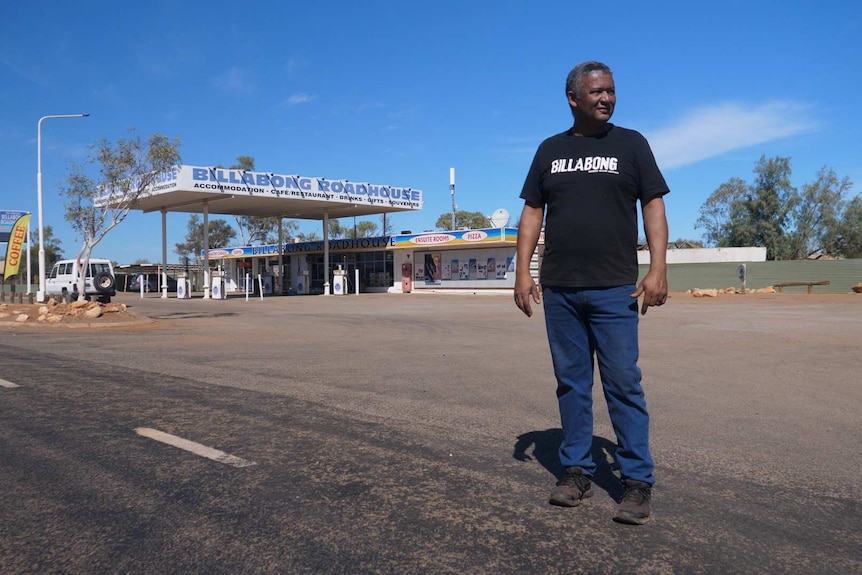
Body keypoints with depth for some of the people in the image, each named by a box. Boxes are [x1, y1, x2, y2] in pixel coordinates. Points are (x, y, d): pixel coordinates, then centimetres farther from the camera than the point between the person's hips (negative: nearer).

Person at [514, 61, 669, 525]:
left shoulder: (631, 144, 7)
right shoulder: (551, 149, 12)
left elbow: (653, 205, 1)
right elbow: (532, 212, 10)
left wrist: (658, 268, -10)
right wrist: (523, 272, 1)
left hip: (614, 287, -2)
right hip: (559, 288, 3)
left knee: (623, 384, -3)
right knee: (571, 383, 8)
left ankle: (637, 480, 7)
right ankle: (577, 470, 19)